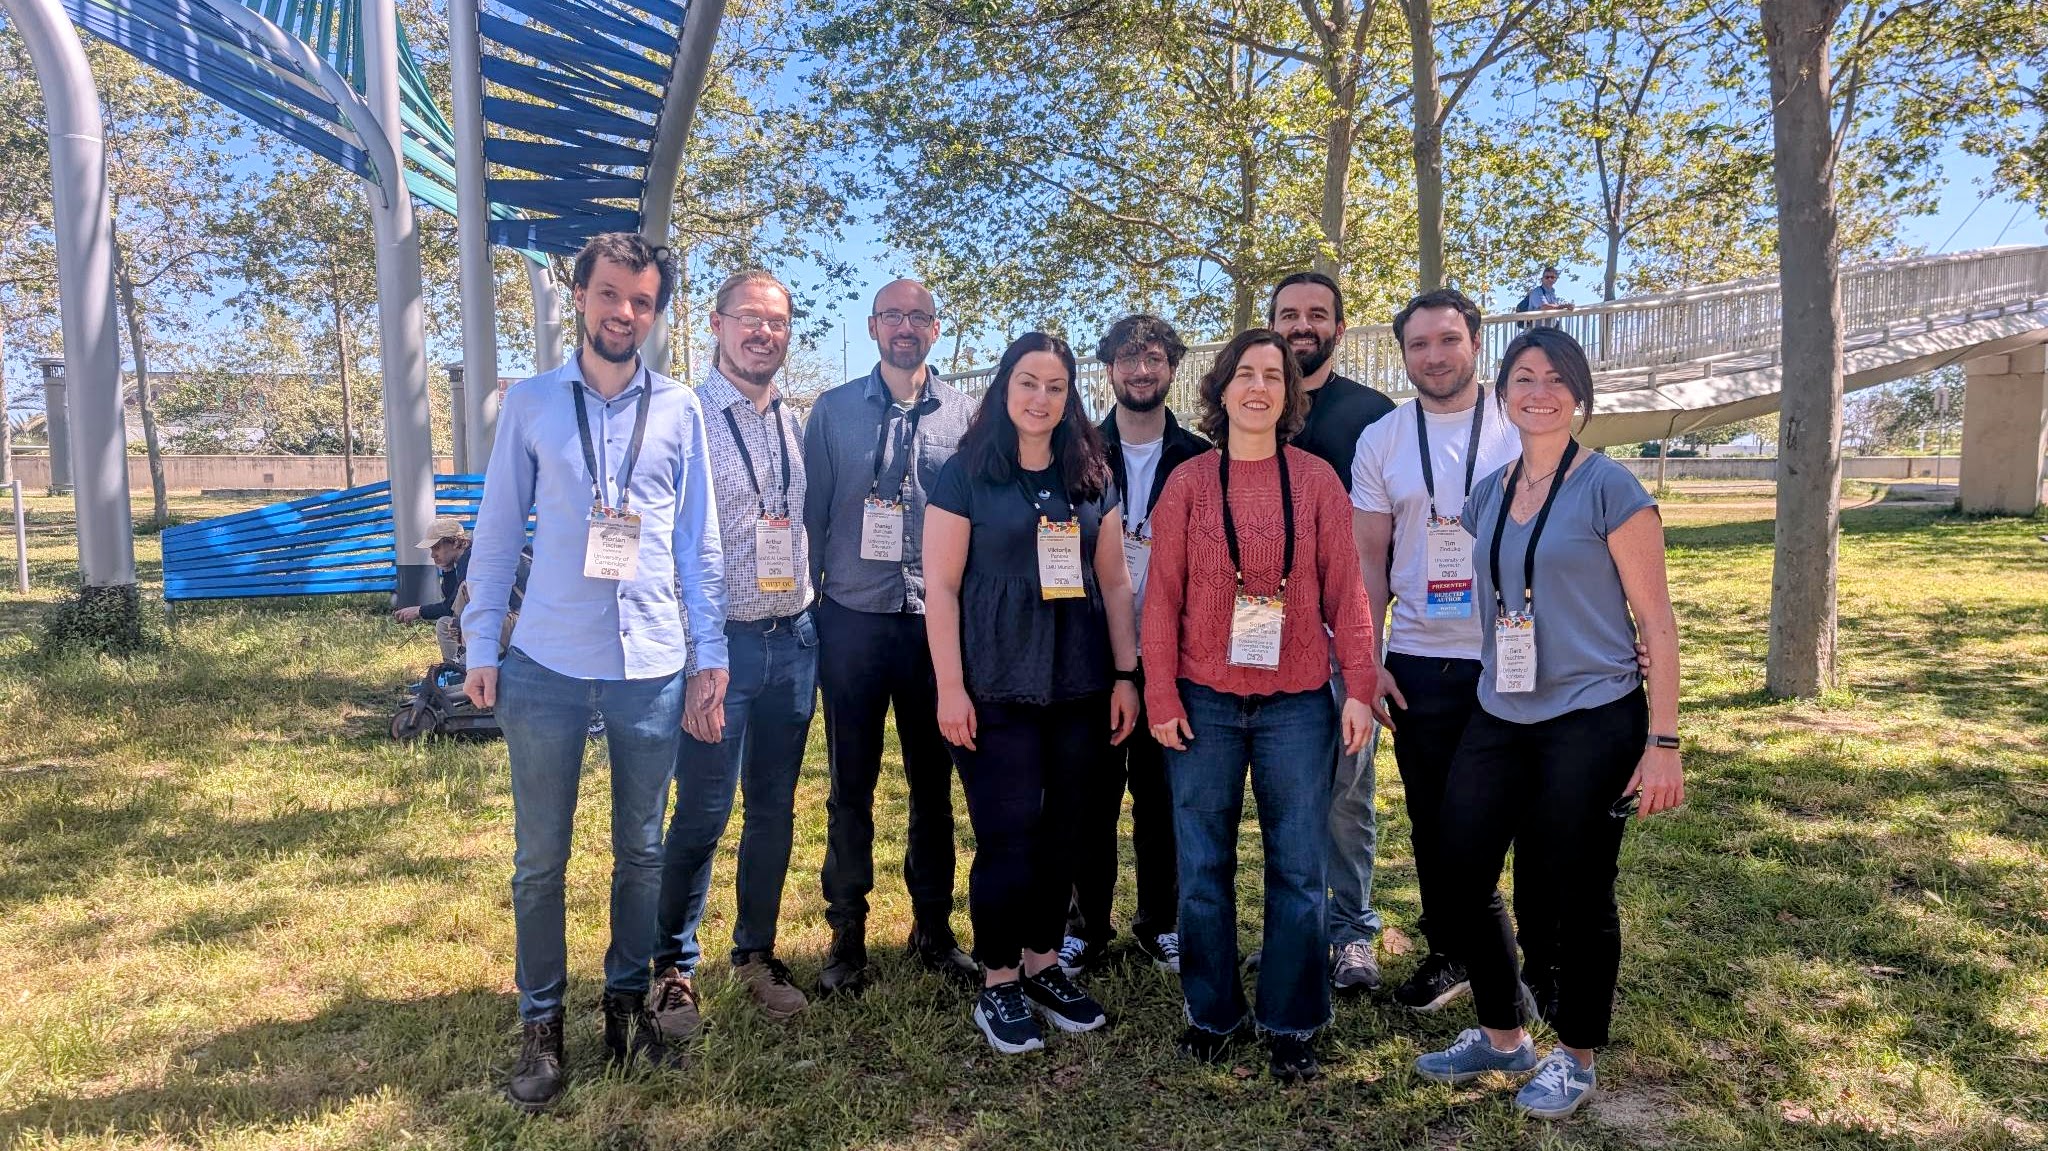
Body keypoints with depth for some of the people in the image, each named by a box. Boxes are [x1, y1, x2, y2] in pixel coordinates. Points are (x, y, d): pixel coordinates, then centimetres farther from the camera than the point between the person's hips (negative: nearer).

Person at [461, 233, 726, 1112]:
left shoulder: (680, 411, 3)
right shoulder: (531, 404, 3)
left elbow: (698, 540, 5)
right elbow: (498, 530, 4)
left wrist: (711, 652, 3)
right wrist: (480, 646, 2)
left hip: (653, 666, 1)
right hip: (547, 663, 0)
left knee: (639, 848, 13)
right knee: (540, 856, 8)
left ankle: (627, 997, 31)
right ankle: (540, 1021, 24)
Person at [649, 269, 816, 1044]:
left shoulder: (797, 426, 9)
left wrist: (808, 620, 10)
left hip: (794, 641, 5)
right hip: (721, 642, -5)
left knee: (775, 810, 13)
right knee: (701, 816, 0)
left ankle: (757, 953, 30)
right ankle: (674, 968, 19)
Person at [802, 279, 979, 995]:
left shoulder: (962, 413, 5)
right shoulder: (834, 411, 4)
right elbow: (812, 514, 5)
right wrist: (809, 606, 2)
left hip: (936, 620, 1)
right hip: (853, 620, 0)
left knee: (933, 782, 10)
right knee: (852, 786, 6)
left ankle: (933, 927, 25)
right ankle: (847, 931, 19)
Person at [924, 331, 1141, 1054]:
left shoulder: (1091, 476, 10)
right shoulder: (966, 473, -2)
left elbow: (1114, 581, 11)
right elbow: (940, 587, -6)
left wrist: (1125, 675, 6)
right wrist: (950, 688, -11)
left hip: (1079, 687, 4)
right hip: (997, 689, -4)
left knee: (1060, 831, 11)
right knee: (1008, 837, -1)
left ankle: (1043, 966, 27)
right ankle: (998, 986, 15)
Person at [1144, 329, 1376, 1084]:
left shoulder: (1316, 480, 3)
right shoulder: (1189, 482, 1)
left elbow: (1344, 590, 2)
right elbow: (1162, 595, 0)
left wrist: (1358, 687, -4)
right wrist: (1161, 697, -4)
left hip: (1298, 704, 0)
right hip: (1204, 703, 0)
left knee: (1297, 868, 6)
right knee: (1203, 866, 8)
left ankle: (1291, 1023, 22)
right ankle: (1212, 1011, 25)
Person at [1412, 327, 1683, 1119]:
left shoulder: (1610, 488, -8)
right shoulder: (1487, 495, 8)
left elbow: (1656, 619, -8)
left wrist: (1663, 742, -12)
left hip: (1591, 723, -5)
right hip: (1499, 721, 6)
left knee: (1577, 896, 5)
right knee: (1462, 882, 8)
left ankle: (1575, 1058, 28)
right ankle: (1502, 1036, 30)